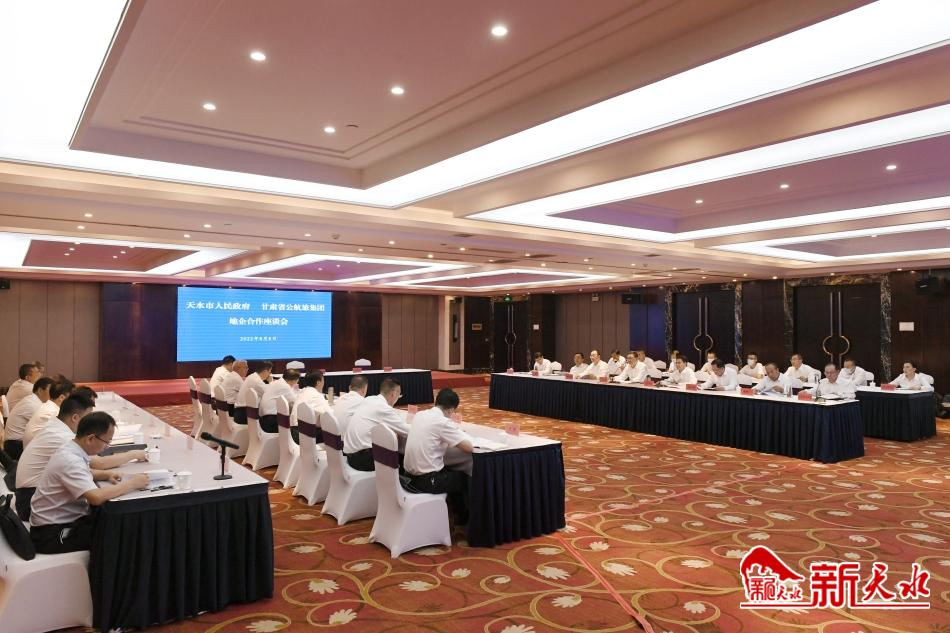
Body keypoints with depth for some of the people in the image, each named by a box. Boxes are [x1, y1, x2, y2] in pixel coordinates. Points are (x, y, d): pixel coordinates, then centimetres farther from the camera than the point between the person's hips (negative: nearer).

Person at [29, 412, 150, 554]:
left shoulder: (72, 450, 0)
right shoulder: (70, 461, -27)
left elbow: (84, 473, 23)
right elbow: (97, 497, -38)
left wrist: (107, 475, 4)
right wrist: (132, 484, -26)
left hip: (65, 519, 9)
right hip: (51, 534, -9)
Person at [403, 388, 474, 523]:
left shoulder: (420, 415, 4)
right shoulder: (442, 421, -18)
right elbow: (469, 447, -17)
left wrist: (456, 433, 15)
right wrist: (461, 434, 4)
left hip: (410, 475, 8)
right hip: (426, 480, -7)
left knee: (451, 471, 29)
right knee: (464, 477, 18)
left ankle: (457, 511, 41)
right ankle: (465, 516, 36)